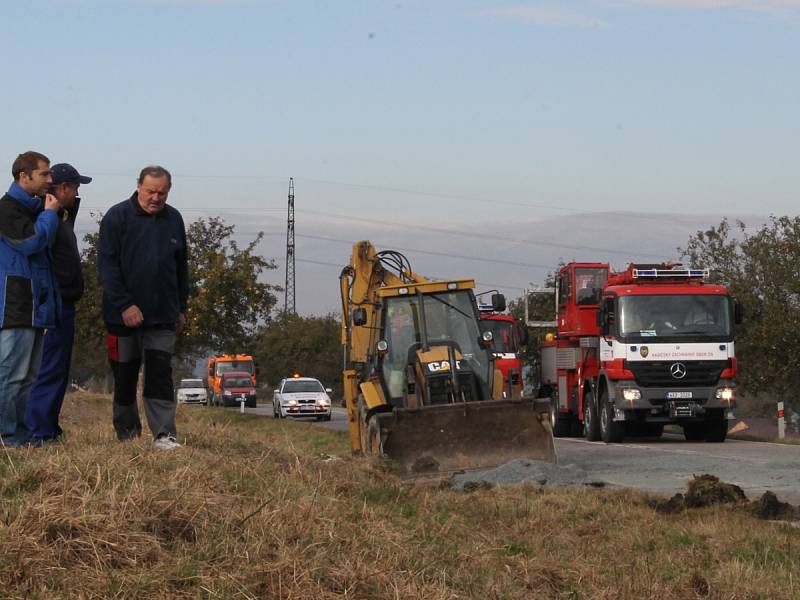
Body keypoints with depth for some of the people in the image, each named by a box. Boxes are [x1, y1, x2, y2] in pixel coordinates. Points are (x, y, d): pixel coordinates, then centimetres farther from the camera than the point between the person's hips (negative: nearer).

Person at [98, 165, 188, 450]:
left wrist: (181, 308, 13)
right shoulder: (117, 217, -7)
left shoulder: (174, 220, 7)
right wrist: (124, 305, -19)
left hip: (163, 316, 2)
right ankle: (126, 432, 22)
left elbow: (181, 267, 16)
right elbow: (107, 264, -12)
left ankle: (164, 434, -10)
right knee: (125, 376, 9)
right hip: (123, 316, -2)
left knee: (160, 374, -5)